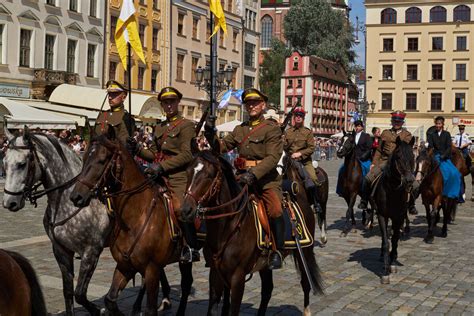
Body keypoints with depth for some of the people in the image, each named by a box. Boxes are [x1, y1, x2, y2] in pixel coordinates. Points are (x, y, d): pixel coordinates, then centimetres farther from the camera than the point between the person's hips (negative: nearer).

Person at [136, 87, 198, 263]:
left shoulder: (186, 125, 0)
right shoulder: (159, 128, 21)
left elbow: (187, 155, -10)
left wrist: (162, 166, -18)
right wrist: (138, 150, 1)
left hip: (178, 177, -7)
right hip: (159, 178, 7)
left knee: (180, 208, -21)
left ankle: (192, 248, -10)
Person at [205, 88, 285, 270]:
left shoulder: (272, 128, -1)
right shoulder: (240, 129, 18)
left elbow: (273, 157, -13)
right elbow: (222, 147, 13)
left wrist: (253, 174, -26)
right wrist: (211, 135, -6)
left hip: (266, 178, -5)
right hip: (243, 177, 5)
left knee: (275, 210, -25)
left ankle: (277, 251, -7)